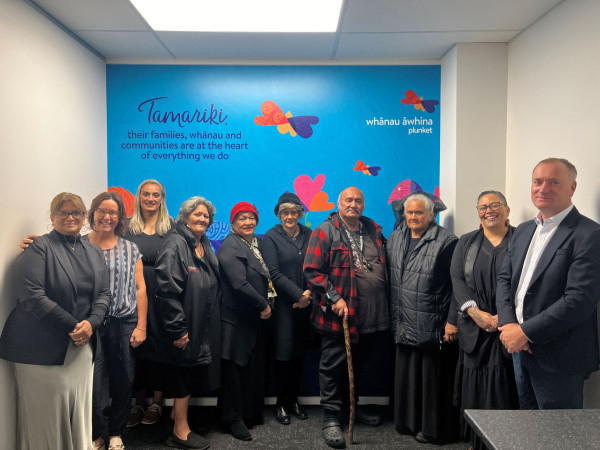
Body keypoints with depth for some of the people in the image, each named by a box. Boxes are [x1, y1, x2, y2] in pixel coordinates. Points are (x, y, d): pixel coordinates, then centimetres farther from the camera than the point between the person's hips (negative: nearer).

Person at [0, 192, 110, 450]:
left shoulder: (94, 253, 12)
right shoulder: (39, 247, -5)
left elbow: (104, 293, 9)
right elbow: (31, 295, -16)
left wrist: (91, 323, -10)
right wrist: (72, 326, -16)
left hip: (81, 346, 5)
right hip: (42, 349, -5)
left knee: (78, 413, 11)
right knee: (45, 417, 4)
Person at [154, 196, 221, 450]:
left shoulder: (205, 245, 11)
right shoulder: (175, 244, -15)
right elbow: (167, 289, -21)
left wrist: (212, 319, 15)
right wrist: (177, 328, -21)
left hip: (202, 325, 8)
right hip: (185, 326, -8)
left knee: (192, 374, 18)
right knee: (185, 374, 4)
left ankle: (177, 416, 37)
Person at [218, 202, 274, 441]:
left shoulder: (259, 243, 12)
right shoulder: (229, 247, -12)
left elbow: (268, 276, 16)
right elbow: (239, 284, -22)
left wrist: (267, 306, 2)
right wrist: (263, 305, -14)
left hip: (258, 318, 7)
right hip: (237, 319, -7)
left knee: (257, 367, 14)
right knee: (236, 369, 4)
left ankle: (252, 412, 31)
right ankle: (233, 419, 19)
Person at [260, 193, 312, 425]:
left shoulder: (308, 235, 8)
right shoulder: (271, 237, -2)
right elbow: (274, 273, -9)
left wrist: (309, 293, -8)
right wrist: (299, 294, -12)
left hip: (306, 303, 3)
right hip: (283, 304, -3)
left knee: (299, 353, 10)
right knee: (283, 354, 0)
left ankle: (294, 399, 26)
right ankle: (281, 404, 17)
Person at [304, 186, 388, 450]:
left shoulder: (374, 231, 10)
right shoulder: (325, 232, -8)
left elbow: (385, 266, 17)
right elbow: (312, 271, -12)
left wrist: (384, 304, 8)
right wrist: (334, 298, -17)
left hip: (372, 316, 6)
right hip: (339, 314, -6)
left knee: (358, 365, 21)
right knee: (333, 366, 5)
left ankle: (350, 406, 40)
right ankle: (331, 418, 20)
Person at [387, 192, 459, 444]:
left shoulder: (445, 241, -10)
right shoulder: (395, 238, 8)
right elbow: (390, 279, 12)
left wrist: (452, 321, -14)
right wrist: (392, 317, 10)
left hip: (432, 326, -5)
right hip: (403, 325, 6)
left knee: (432, 377, 6)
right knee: (406, 375, 15)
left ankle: (433, 428, 24)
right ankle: (408, 421, 32)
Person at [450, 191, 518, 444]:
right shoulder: (466, 242, 11)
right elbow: (456, 278, 2)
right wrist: (474, 312, -11)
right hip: (474, 328, 2)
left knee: (504, 386, 0)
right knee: (475, 386, 6)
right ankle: (476, 438, 21)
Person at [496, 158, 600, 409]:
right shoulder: (523, 230, 10)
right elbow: (504, 279, 8)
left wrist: (525, 332, -19)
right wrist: (508, 324, -8)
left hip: (557, 359, -6)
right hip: (520, 351, 7)